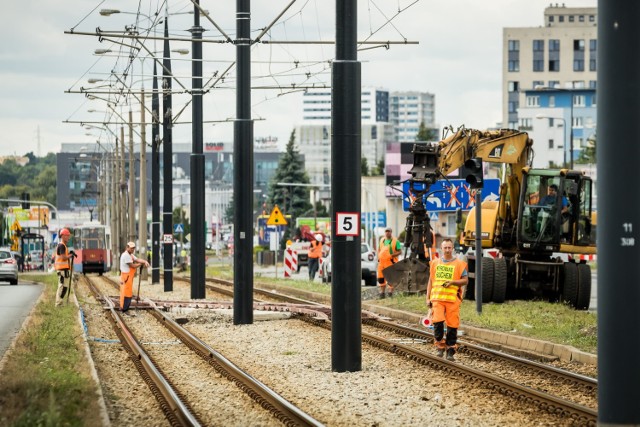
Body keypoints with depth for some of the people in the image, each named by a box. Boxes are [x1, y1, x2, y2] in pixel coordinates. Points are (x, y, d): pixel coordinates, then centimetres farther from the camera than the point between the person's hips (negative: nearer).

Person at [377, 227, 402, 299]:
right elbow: (379, 249, 27)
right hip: (381, 262, 6)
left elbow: (399, 252, -6)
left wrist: (391, 255, -18)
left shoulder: (395, 241, -3)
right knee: (381, 278, 7)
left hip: (390, 262, -6)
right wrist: (379, 256, 9)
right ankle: (382, 292, 18)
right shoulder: (382, 240, 15)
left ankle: (391, 292, 4)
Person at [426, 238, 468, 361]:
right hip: (437, 298, 1)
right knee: (438, 322, -16)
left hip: (453, 299, -1)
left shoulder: (459, 264, 5)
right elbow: (430, 281, 18)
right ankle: (440, 346, 1)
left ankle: (450, 351, 9)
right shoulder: (435, 263, 13)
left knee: (452, 326, -1)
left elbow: (465, 280, 4)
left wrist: (452, 282, -12)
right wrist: (428, 298, 13)